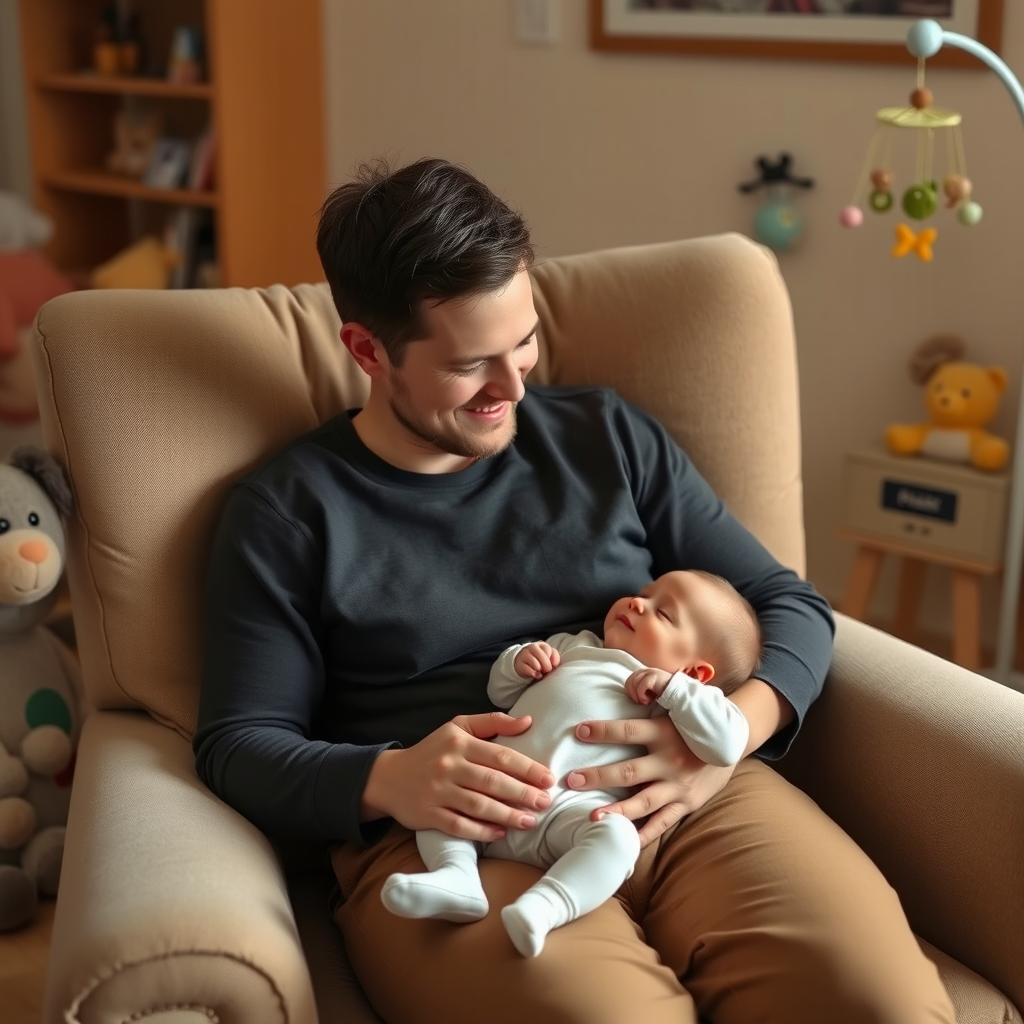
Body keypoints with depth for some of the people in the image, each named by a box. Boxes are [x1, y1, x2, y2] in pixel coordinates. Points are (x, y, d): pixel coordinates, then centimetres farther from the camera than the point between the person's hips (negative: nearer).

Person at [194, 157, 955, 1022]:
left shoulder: (609, 437, 17)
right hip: (450, 837, -2)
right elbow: (237, 746, 6)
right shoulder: (286, 511, 9)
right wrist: (384, 780, -16)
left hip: (685, 799, 3)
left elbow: (789, 603, 16)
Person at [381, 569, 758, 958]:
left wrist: (672, 686, -8)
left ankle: (542, 907, -48)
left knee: (616, 834, -33)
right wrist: (517, 661, 13)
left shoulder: (677, 694, 12)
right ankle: (455, 874, -25)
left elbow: (726, 745, -6)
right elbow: (500, 693, 35)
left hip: (572, 808, -6)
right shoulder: (574, 646, 28)